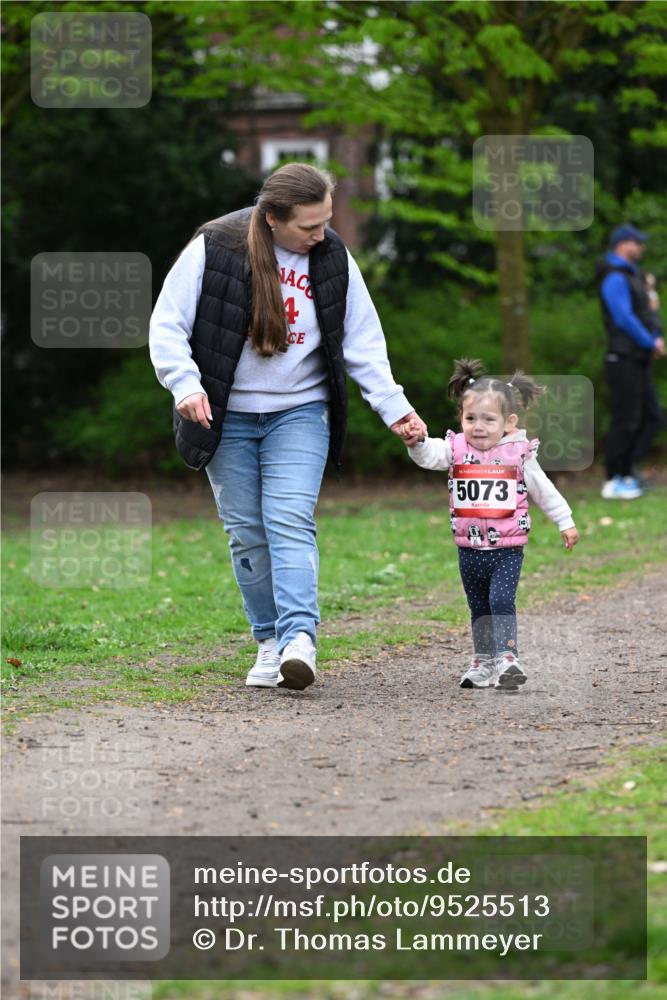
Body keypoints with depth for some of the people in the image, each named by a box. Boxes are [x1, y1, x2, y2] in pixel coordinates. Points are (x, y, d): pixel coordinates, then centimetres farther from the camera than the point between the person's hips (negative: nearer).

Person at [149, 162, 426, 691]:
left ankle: (299, 639, -26)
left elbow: (363, 341, 5)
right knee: (246, 531, 3)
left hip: (299, 414, 0)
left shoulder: (333, 257, -3)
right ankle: (269, 641, 13)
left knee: (291, 521, -16)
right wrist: (186, 384, -22)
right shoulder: (213, 248, -12)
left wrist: (394, 406, -4)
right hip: (226, 417, 0)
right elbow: (168, 324, -8)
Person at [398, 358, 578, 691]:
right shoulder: (456, 449, 0)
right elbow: (430, 455, -18)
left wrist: (565, 522, 8)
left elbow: (544, 490, 6)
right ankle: (483, 663, 25)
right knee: (479, 607, 14)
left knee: (501, 601, -17)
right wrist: (415, 442, -40)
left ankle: (507, 660, -16)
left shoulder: (518, 455, -3)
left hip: (507, 548, -3)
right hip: (470, 548, 3)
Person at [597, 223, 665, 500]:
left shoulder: (631, 276, 19)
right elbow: (624, 318, -20)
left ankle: (625, 470, 15)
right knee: (625, 421, -7)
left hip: (639, 360, 10)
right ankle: (614, 481, -1)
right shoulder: (614, 278, -13)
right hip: (624, 359, -10)